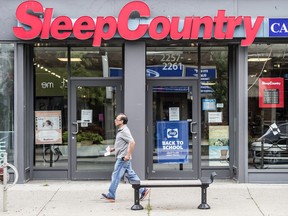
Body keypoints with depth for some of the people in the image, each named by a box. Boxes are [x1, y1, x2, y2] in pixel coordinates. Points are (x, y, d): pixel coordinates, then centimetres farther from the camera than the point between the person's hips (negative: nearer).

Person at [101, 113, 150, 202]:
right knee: (131, 175, 12)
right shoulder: (120, 131, 16)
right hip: (121, 158, 10)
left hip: (123, 158, -10)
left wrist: (128, 155, -26)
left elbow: (132, 142, -25)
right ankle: (143, 190, 14)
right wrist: (113, 149, 16)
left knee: (116, 175, -5)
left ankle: (111, 196, 0)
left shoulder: (124, 131, -15)